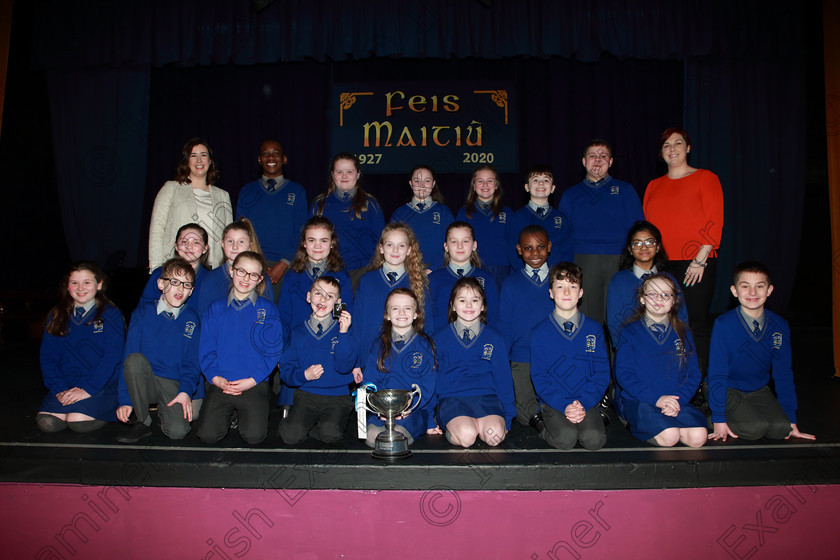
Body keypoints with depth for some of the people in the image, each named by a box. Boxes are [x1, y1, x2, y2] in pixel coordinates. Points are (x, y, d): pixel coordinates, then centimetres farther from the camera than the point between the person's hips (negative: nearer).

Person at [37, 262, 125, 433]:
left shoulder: (111, 315, 0)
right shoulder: (56, 316, 13)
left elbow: (112, 357, -9)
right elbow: (47, 356, 7)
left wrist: (88, 389, -19)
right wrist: (59, 389, -8)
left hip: (101, 385, -4)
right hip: (66, 385, 4)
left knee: (78, 422, -26)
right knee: (46, 423, -21)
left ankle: (107, 411, 3)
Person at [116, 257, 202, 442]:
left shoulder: (192, 320, 4)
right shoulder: (143, 313, 3)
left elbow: (192, 362, 2)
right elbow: (128, 358, -2)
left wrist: (185, 391, -16)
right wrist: (125, 399, -11)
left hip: (173, 385, -1)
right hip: (143, 382, 1)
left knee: (177, 431, -26)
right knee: (135, 359, -32)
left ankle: (165, 411, 11)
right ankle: (142, 422, -15)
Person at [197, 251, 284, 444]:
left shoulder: (267, 308, 4)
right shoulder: (216, 308, 10)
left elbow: (274, 350, 0)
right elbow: (206, 349, 9)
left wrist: (252, 380, -10)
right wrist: (216, 378, -8)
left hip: (254, 384, -1)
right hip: (220, 384, 2)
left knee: (254, 436, -18)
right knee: (208, 435, -14)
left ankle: (245, 414, 15)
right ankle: (227, 414, 18)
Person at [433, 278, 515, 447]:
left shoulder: (494, 338, 12)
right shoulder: (440, 338, 9)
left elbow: (503, 377, 15)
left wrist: (507, 418, 7)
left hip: (486, 397, 2)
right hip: (451, 398, -1)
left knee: (495, 434, -29)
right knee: (466, 436, -31)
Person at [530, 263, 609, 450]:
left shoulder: (594, 329, 7)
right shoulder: (539, 332, 2)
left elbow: (601, 372, 4)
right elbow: (539, 376, -1)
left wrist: (584, 404, -12)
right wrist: (564, 406, -15)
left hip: (586, 401, 1)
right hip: (554, 402, -1)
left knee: (593, 440, -24)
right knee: (565, 439, -26)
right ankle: (553, 427, 5)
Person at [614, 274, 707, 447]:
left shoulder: (683, 333, 12)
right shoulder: (630, 331, 1)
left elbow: (693, 374, 8)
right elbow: (623, 374, -6)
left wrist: (679, 400, -11)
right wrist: (656, 398, -18)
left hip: (675, 400, 4)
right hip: (636, 400, -4)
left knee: (698, 437, -22)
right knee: (669, 436, -28)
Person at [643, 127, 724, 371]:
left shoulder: (705, 178, 4)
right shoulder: (654, 186, 17)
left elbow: (714, 222, -4)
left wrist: (700, 260, -12)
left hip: (696, 264, -4)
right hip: (660, 265, 4)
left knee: (695, 323, -4)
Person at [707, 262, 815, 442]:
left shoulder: (780, 326, -5)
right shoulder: (723, 324, -17)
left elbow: (783, 374, 3)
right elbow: (717, 375, -14)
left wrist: (791, 421, 4)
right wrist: (719, 420, -15)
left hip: (759, 391, 4)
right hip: (728, 391, -4)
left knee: (781, 428, -18)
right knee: (757, 427, -24)